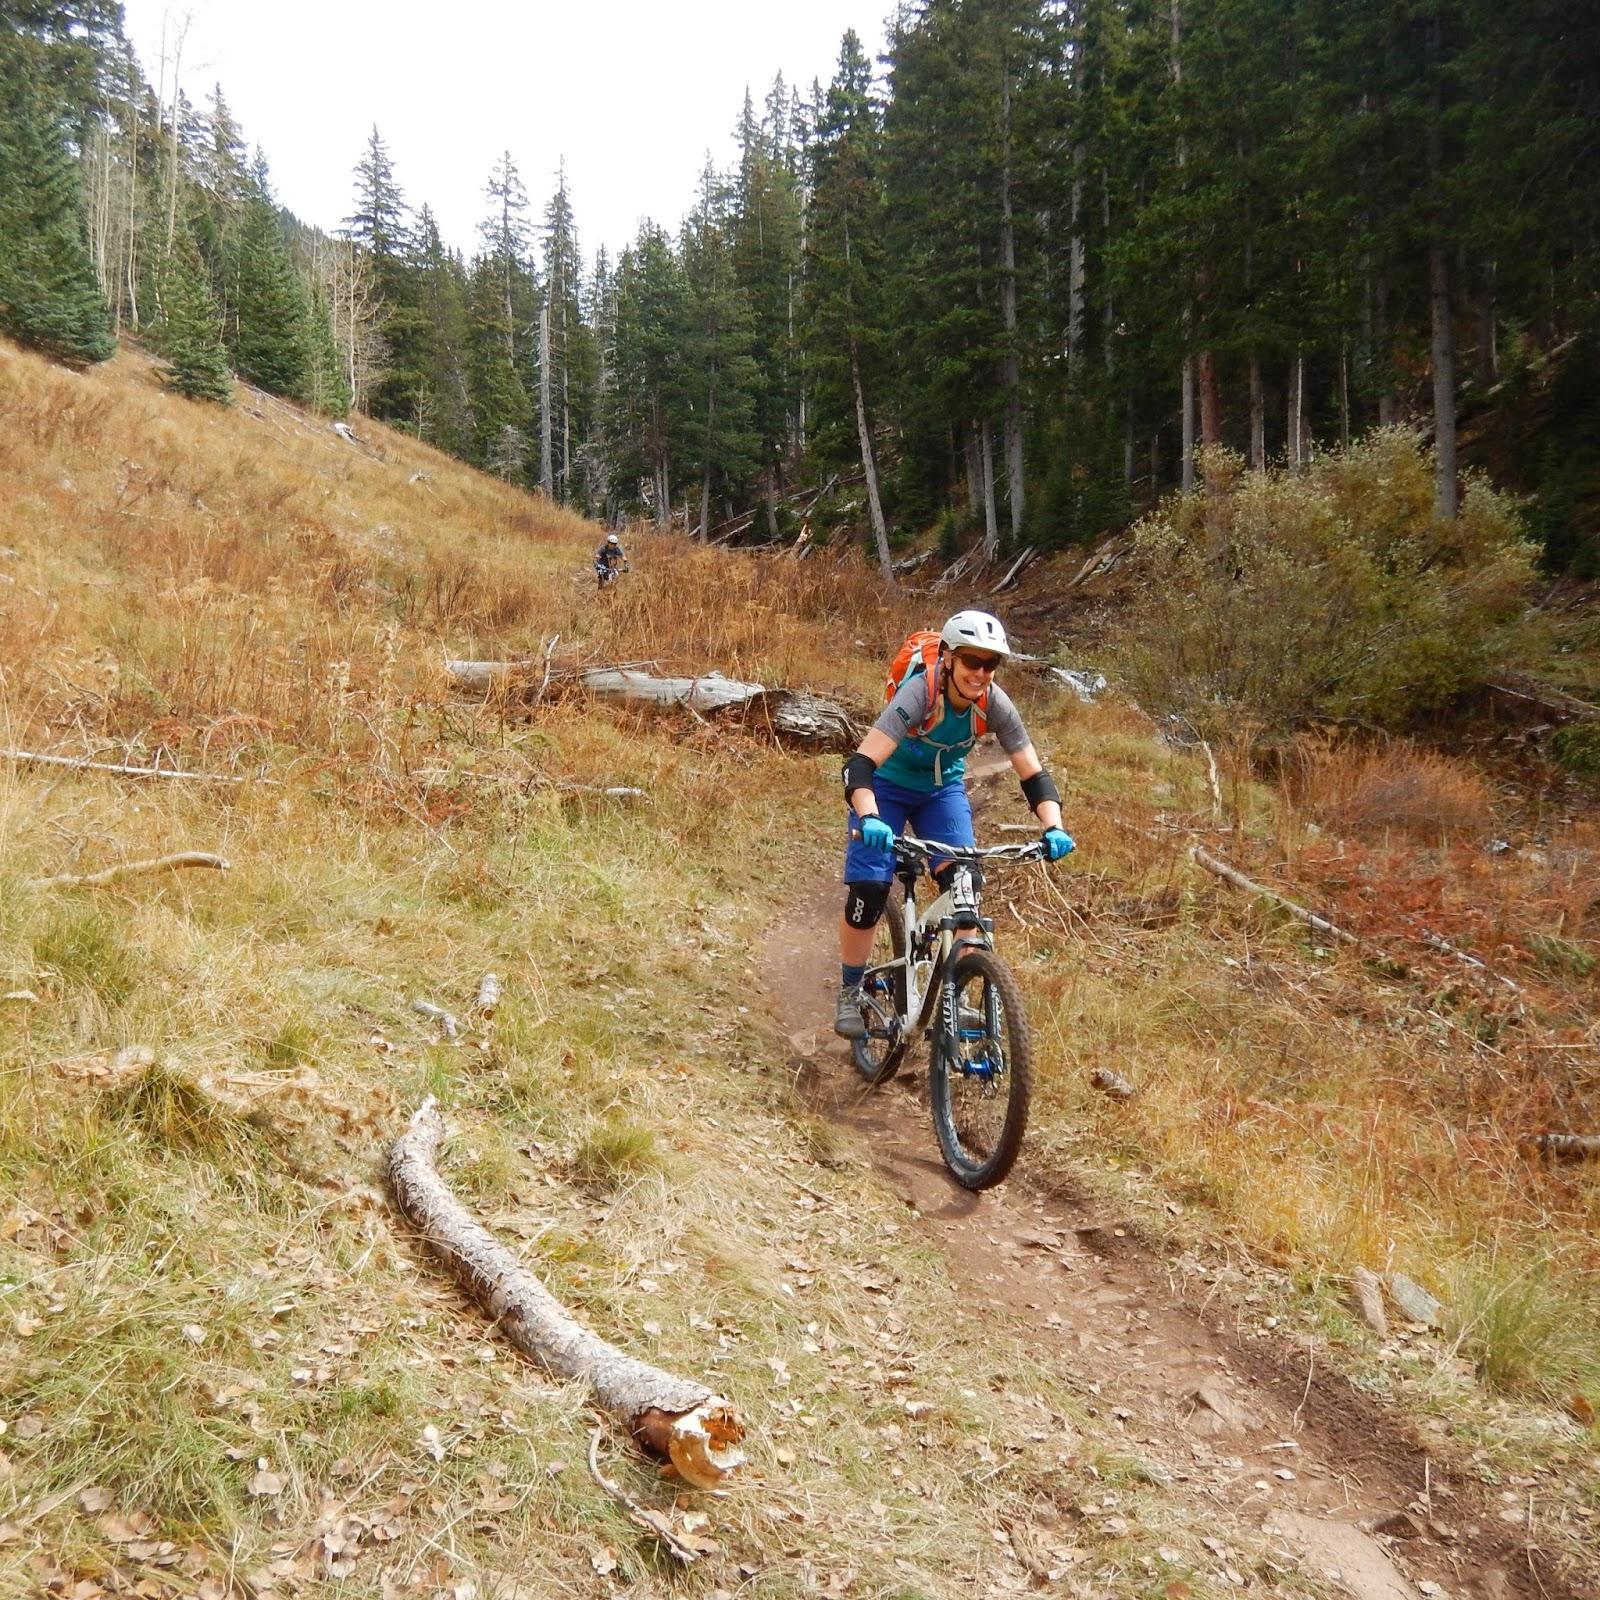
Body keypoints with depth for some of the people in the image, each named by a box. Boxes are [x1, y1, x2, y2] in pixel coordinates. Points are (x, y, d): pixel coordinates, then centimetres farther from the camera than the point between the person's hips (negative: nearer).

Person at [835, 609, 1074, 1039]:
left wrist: (1053, 827, -36)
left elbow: (1033, 773, -19)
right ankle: (849, 994, 5)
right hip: (888, 786, -3)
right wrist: (868, 819, -60)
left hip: (943, 789, 3)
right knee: (868, 889, -15)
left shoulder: (994, 703, -22)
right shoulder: (920, 693, -34)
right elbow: (861, 764, -42)